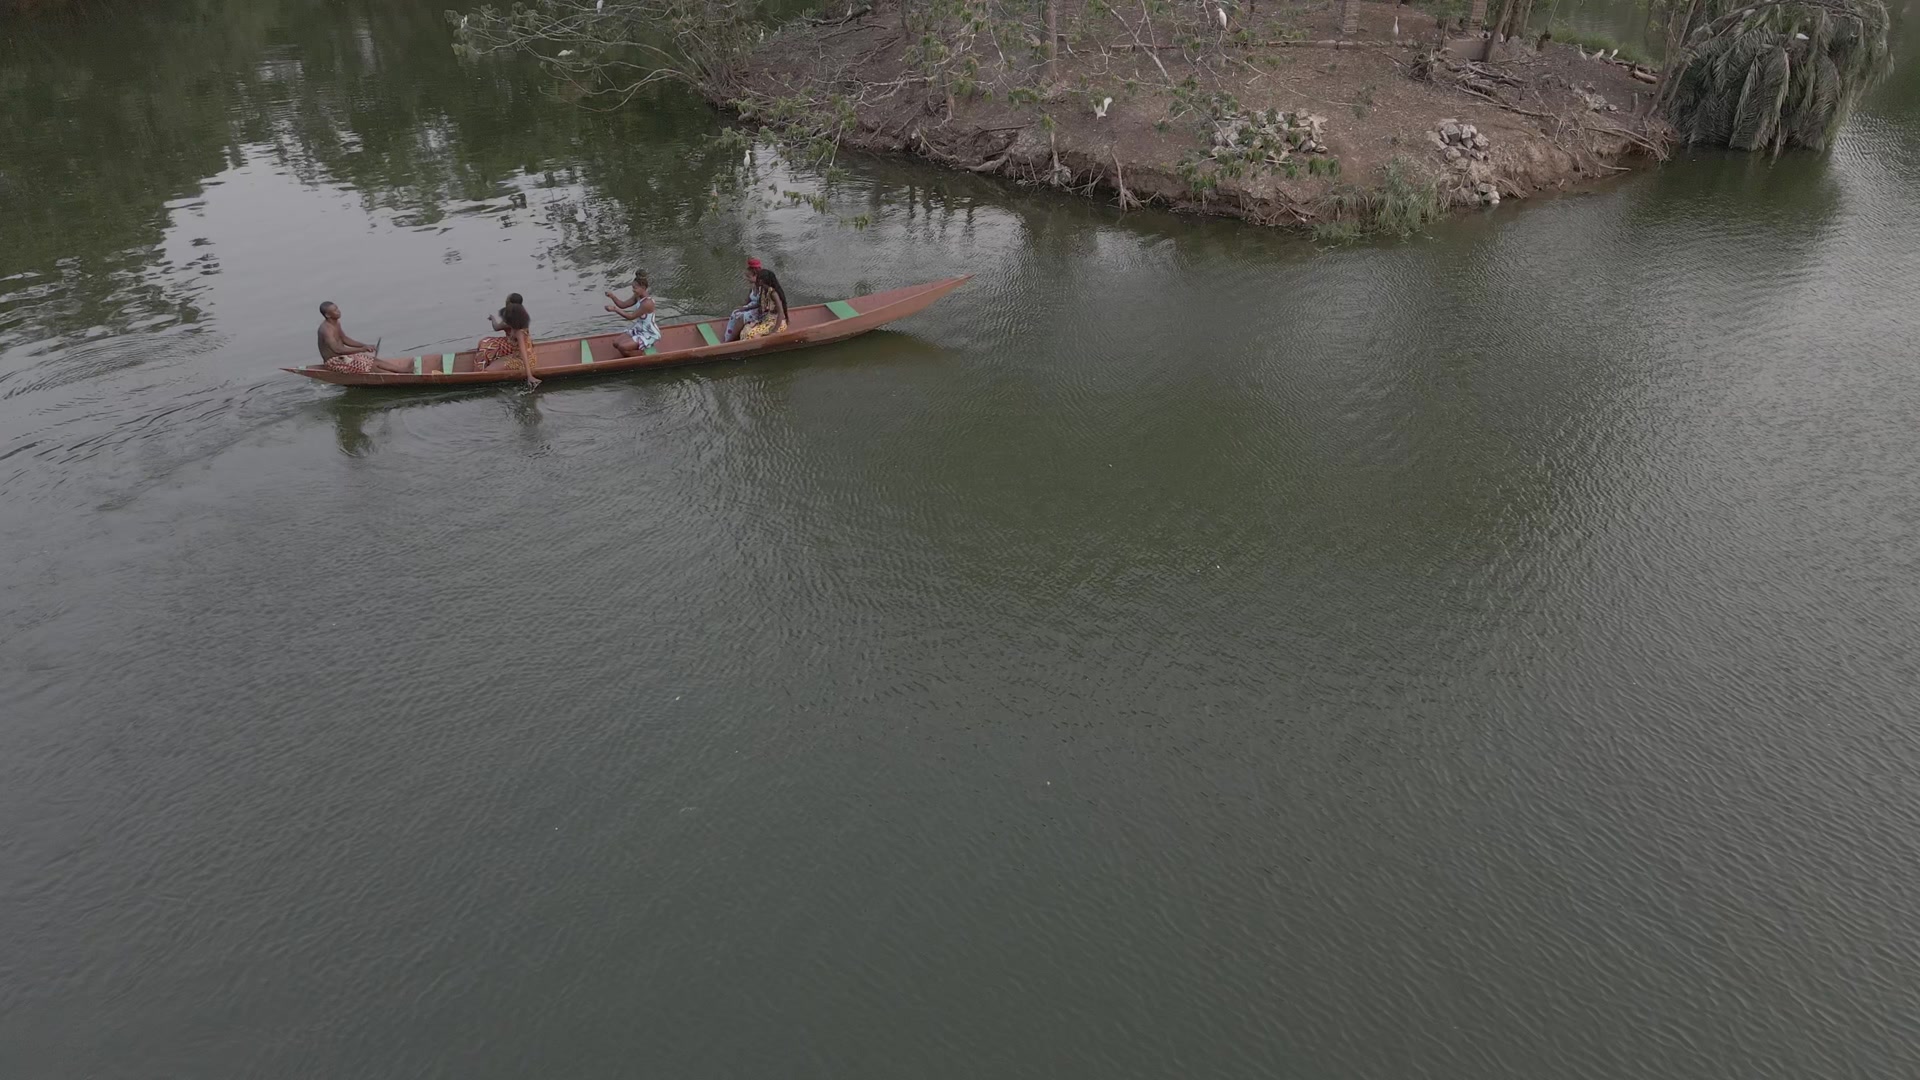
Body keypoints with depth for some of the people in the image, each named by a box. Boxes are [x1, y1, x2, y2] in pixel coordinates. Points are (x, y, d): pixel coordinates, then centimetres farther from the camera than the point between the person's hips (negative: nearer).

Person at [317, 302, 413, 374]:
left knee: (374, 360, -3)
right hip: (334, 362, -10)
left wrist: (365, 345, 4)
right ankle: (405, 370, -21)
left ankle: (405, 368, -11)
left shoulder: (336, 323, 7)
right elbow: (337, 350, -31)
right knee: (372, 365, -17)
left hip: (343, 356, 10)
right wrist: (361, 349, -28)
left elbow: (345, 340, 18)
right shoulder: (326, 329, -23)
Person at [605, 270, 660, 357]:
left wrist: (615, 309, -24)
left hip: (649, 335, -10)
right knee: (616, 342, 4)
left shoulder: (647, 303, -28)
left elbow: (631, 316, -22)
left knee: (622, 347, -20)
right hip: (639, 331, 10)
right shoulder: (638, 297, 0)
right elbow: (623, 305, 4)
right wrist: (612, 297, -13)